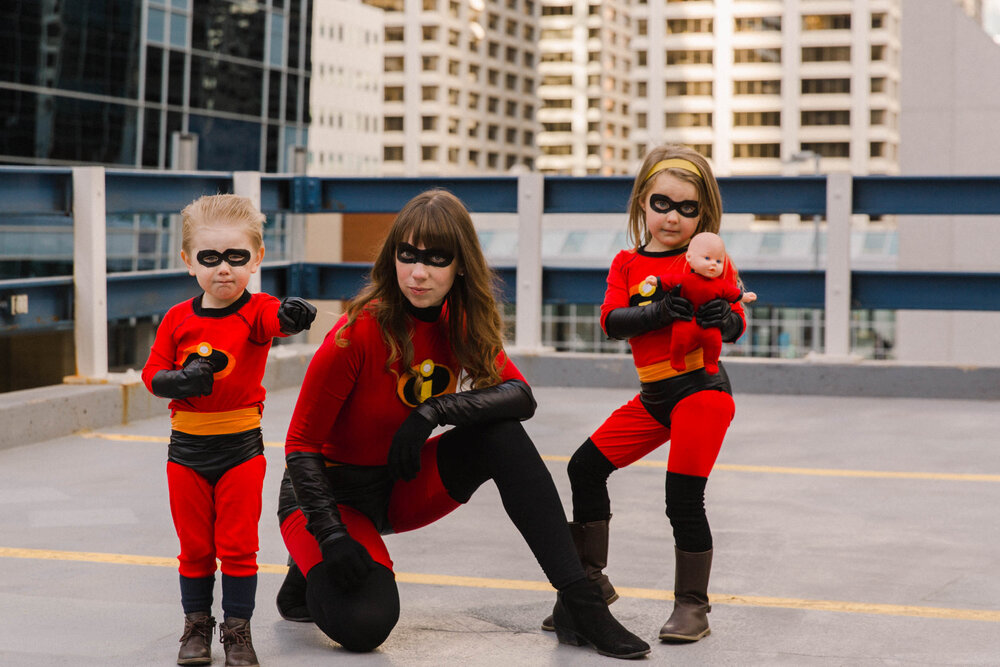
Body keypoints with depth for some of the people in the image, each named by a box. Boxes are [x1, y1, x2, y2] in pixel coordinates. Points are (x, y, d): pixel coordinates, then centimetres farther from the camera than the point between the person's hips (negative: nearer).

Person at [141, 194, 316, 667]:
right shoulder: (177, 319, -1)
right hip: (186, 446, 2)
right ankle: (196, 626, 24)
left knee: (238, 546, 3)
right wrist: (181, 380, -20)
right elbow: (152, 373, 2)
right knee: (194, 546, 11)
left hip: (241, 446, -2)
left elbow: (276, 321, -31)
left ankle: (237, 629, 15)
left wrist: (291, 317, -55)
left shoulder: (256, 311, -8)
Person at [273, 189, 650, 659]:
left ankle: (578, 602, -17)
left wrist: (434, 411, -32)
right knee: (364, 624, -30)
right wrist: (331, 536, -30)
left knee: (501, 436, -20)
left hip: (401, 487, 5)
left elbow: (521, 395, -17)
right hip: (330, 491, -5)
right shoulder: (361, 332, -25)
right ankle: (308, 575, 6)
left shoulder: (462, 323, -6)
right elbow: (301, 444, -20)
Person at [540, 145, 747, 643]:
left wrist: (720, 316, -33)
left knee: (684, 498, -9)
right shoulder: (627, 263, 7)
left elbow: (736, 325, -10)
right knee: (585, 468, 5)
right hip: (653, 397, 6)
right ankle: (592, 583, 19)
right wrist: (659, 312, -24)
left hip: (701, 389, -6)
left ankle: (692, 606, 7)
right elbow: (612, 322, -7)